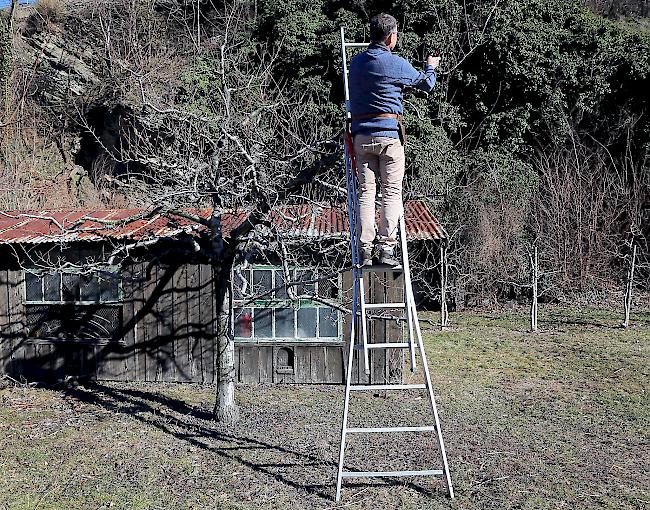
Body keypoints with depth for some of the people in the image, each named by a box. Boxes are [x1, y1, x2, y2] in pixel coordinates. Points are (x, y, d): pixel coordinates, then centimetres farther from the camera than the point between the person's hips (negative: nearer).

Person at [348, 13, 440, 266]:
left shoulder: (356, 62, 9)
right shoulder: (395, 63, -4)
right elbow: (426, 84, 10)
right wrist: (431, 67, 34)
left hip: (361, 135, 4)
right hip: (389, 134, -4)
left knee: (365, 191, 4)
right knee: (391, 191, 1)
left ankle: (365, 249, 0)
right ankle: (386, 247, -3)